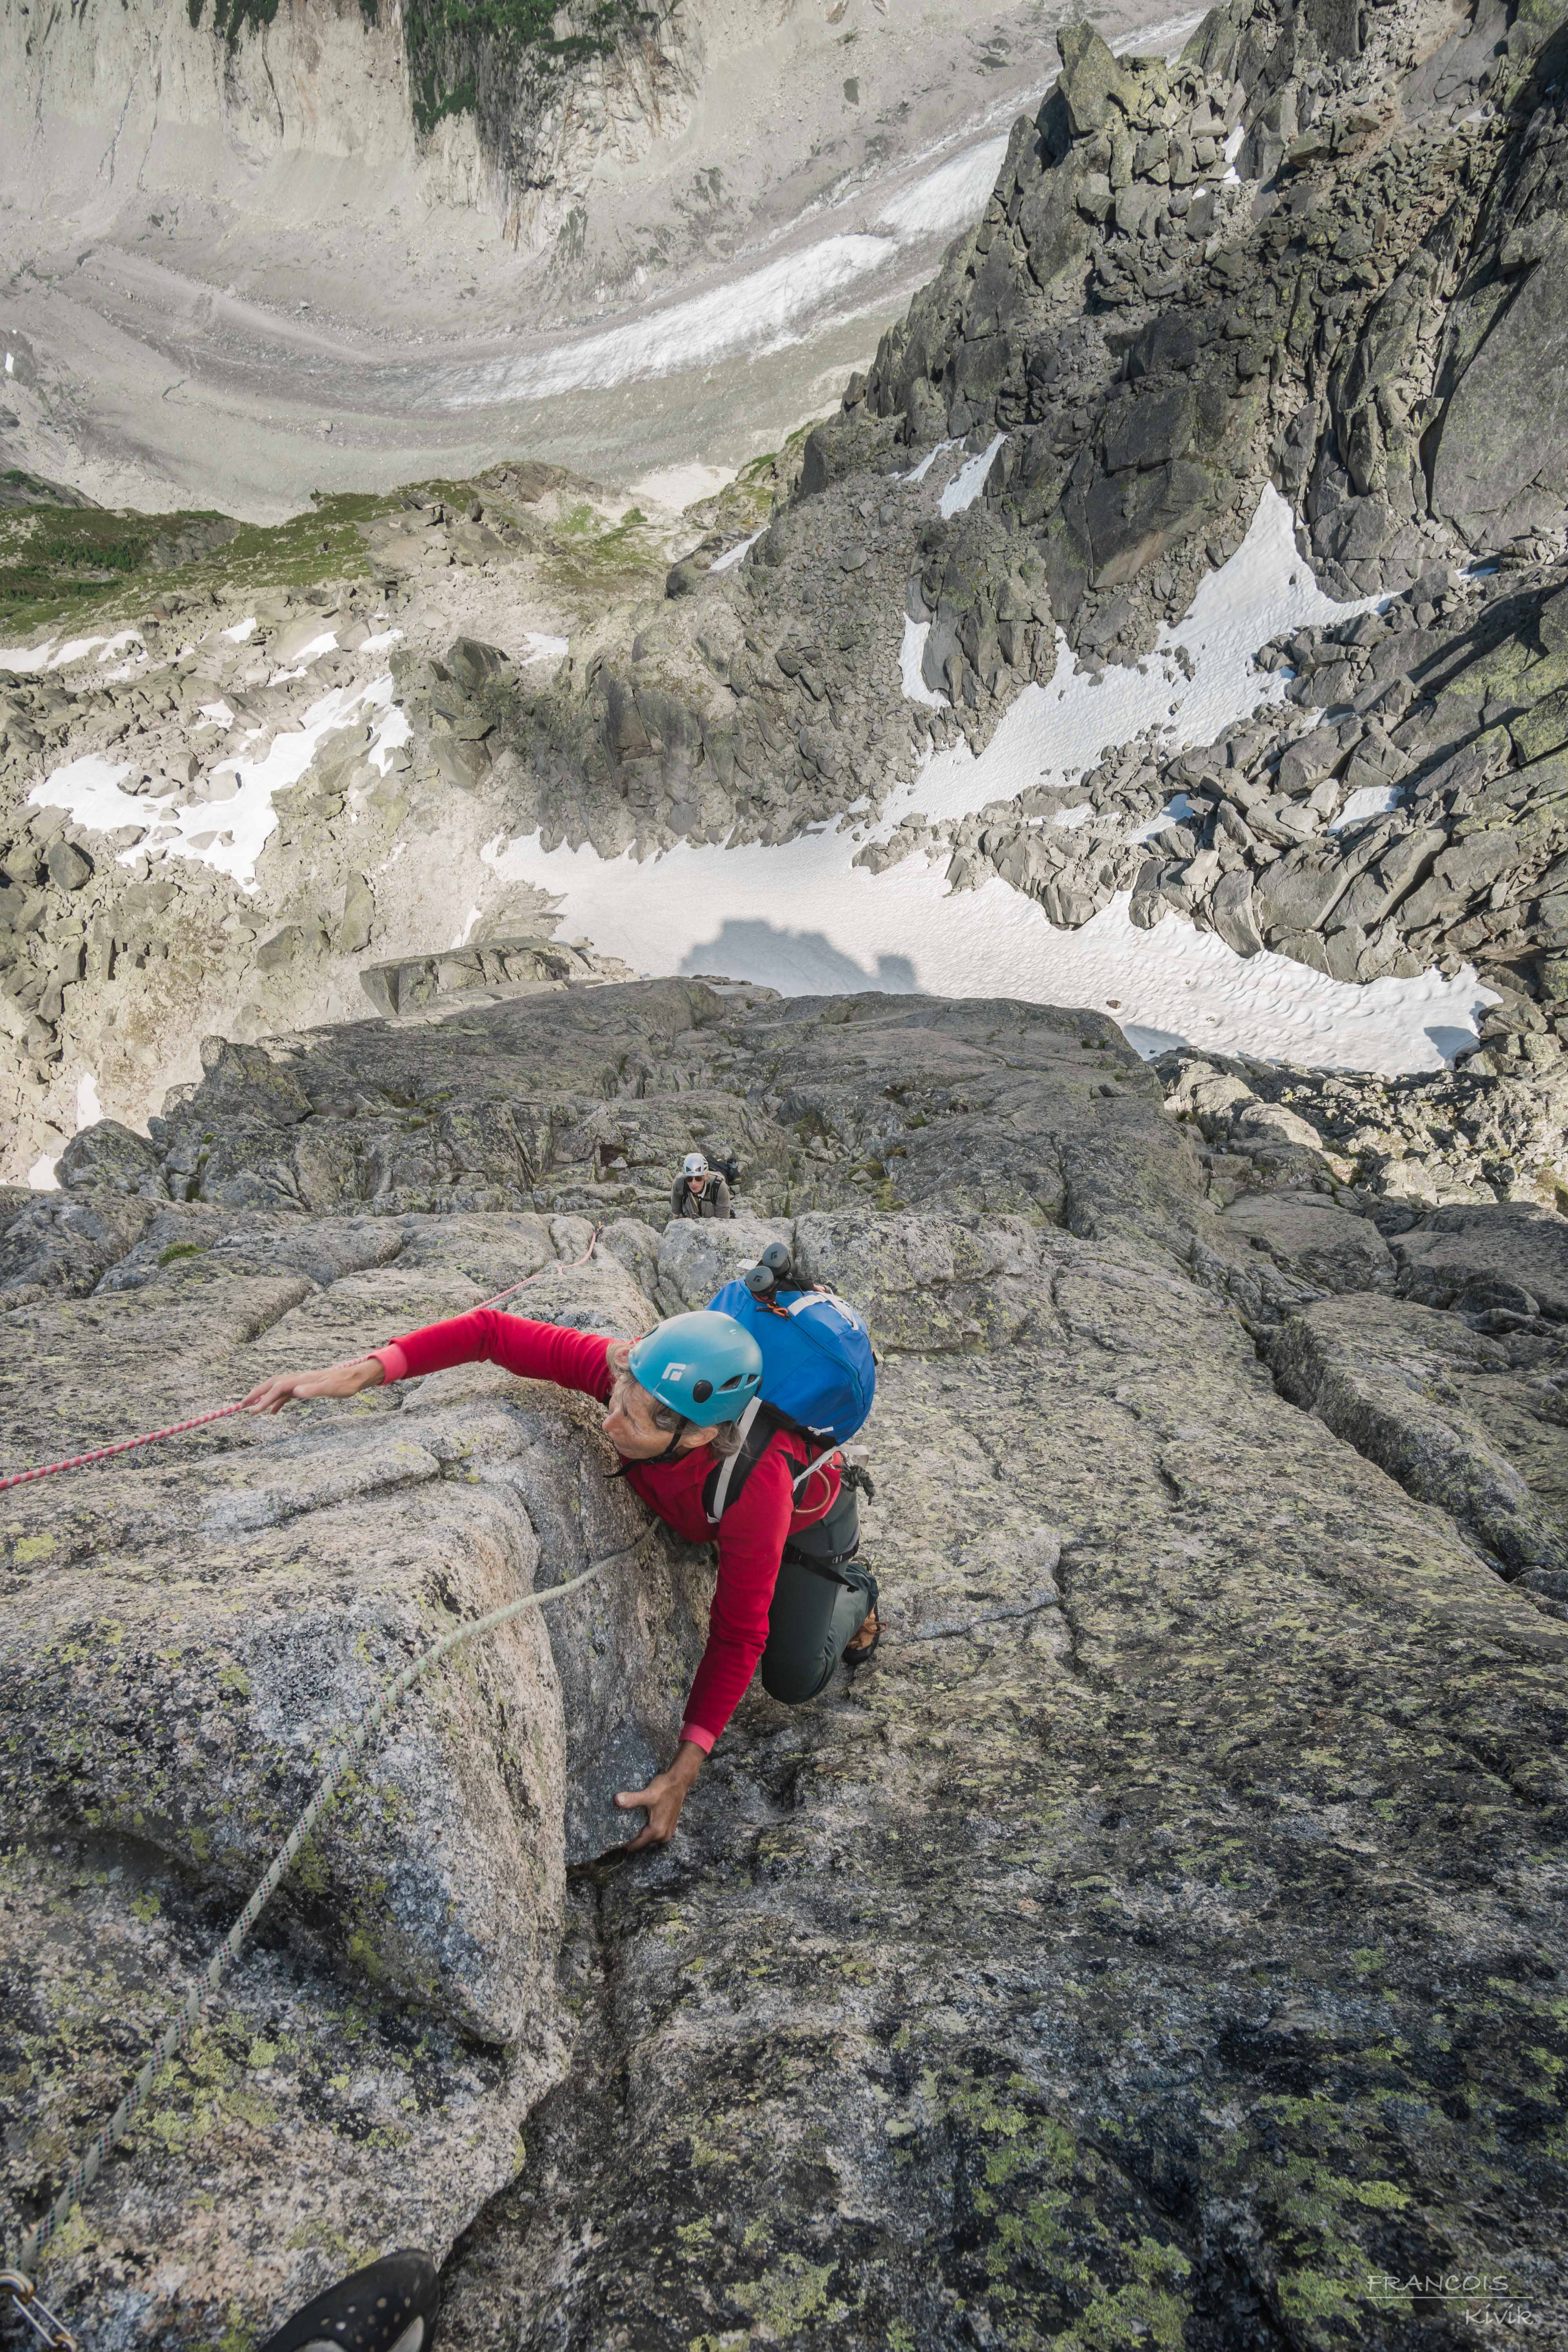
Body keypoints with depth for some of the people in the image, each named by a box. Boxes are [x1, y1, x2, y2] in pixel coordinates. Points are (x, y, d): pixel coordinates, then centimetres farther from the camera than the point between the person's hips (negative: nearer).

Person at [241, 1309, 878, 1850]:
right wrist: (363, 1371, -46)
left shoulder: (755, 1489, -48)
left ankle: (852, 1592, 25)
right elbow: (491, 1331, -35)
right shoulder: (622, 1369, -41)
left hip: (806, 1511, -4)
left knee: (793, 1680, -6)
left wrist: (681, 1775, -37)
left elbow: (736, 1639, -36)